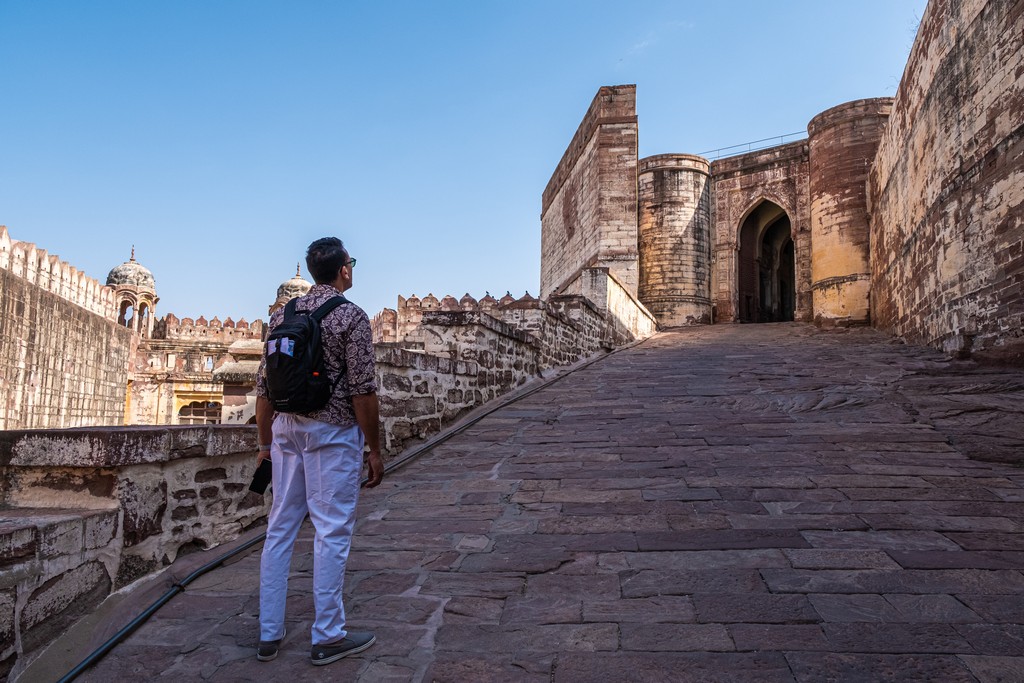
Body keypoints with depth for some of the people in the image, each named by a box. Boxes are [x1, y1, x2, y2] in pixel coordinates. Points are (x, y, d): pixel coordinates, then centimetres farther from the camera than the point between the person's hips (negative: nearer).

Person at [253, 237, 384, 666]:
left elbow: (264, 385, 11)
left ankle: (269, 635, 21)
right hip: (332, 432, -6)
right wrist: (374, 449, -6)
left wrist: (265, 443, 18)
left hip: (286, 429, 7)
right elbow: (362, 390, -13)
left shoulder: (283, 315, 9)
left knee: (280, 529, 12)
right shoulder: (350, 316, -9)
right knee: (332, 532, 2)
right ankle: (328, 637, 11)